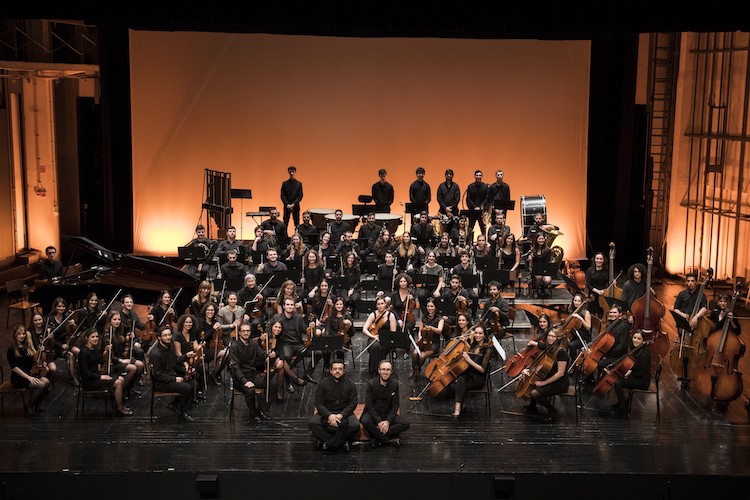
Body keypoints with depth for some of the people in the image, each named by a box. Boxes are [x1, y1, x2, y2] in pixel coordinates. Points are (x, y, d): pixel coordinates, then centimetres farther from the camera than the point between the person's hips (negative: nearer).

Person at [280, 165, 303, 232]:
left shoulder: (299, 184, 4)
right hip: (287, 206, 0)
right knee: (285, 223, 1)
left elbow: (300, 196, -1)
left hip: (295, 206, 0)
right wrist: (287, 204, -12)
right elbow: (282, 196, 1)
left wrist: (293, 204, -12)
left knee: (296, 223, 1)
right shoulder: (285, 183, 4)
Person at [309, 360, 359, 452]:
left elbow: (353, 403, -4)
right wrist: (329, 415, -22)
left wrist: (341, 415, -20)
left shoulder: (350, 384, 1)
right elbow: (318, 403, -4)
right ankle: (341, 442, -24)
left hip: (344, 413, -1)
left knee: (355, 425, -31)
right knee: (312, 423, -27)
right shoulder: (323, 383, 1)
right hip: (326, 413, 1)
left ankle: (329, 444, -20)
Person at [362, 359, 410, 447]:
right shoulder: (371, 384, -10)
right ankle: (389, 440, -21)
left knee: (406, 424, -21)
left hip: (388, 414, 3)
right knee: (365, 421, -36)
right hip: (373, 413, -2)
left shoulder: (394, 384, -3)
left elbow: (395, 405, -3)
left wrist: (388, 421, -18)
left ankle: (376, 437, -23)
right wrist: (379, 421, -24)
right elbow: (369, 405, -13)